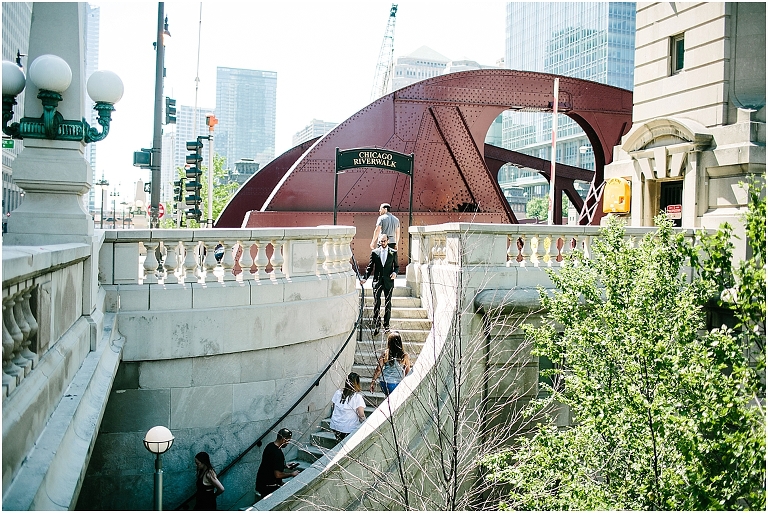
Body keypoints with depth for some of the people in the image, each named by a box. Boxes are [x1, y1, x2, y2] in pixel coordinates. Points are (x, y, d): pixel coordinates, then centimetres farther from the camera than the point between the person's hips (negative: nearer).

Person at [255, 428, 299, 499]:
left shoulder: (270, 445, 3)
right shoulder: (277, 453, -26)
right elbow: (278, 475, -26)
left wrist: (285, 465, 15)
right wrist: (292, 474, -12)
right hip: (269, 487, -10)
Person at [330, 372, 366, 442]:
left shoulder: (338, 393, 1)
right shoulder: (357, 396, -14)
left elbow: (334, 408, 10)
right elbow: (361, 415, -15)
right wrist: (364, 423, 2)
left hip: (335, 426, 5)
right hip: (349, 428, -5)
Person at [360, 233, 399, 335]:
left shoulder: (393, 252, 4)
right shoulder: (374, 252, 5)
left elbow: (396, 266, 10)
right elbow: (370, 267, 7)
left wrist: (395, 272, -12)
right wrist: (365, 278, -5)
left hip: (388, 281, 0)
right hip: (377, 281, 0)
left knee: (388, 303, 7)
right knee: (376, 303, -6)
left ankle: (386, 324, 17)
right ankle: (375, 326, -4)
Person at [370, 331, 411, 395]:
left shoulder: (385, 354, -9)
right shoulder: (404, 356, -9)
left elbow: (378, 369, -5)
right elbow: (408, 370, 3)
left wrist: (373, 381, 6)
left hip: (385, 384, 1)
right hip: (398, 384, -1)